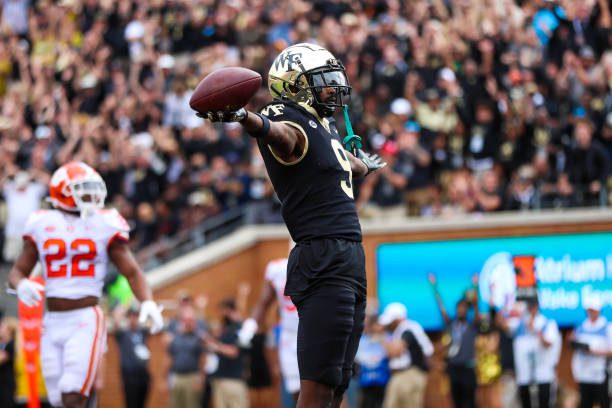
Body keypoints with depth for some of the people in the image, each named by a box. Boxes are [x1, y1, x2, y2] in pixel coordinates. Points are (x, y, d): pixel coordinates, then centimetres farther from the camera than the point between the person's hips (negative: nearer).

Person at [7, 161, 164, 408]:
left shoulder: (104, 226, 2)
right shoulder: (42, 226, 7)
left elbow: (132, 272, 4)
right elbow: (18, 271, 12)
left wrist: (147, 302, -15)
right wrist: (21, 285, -13)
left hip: (86, 322, -3)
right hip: (52, 323, 3)